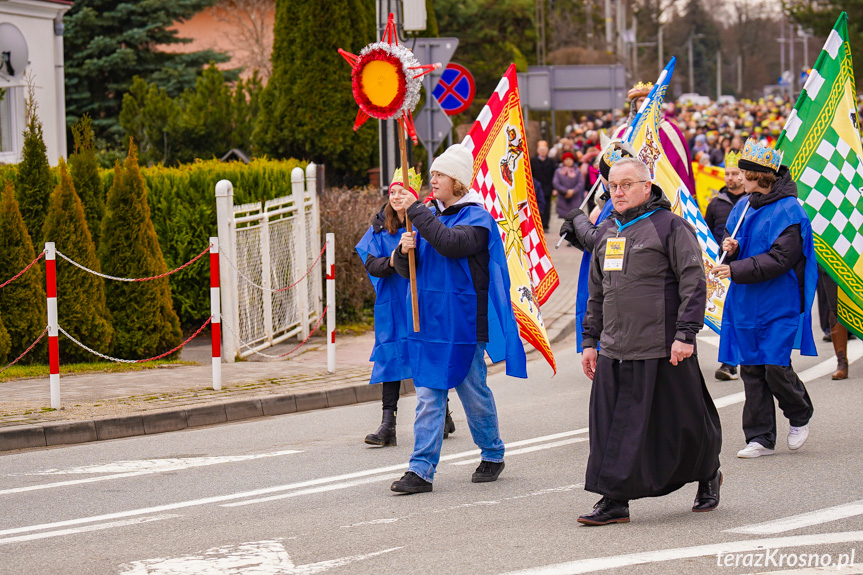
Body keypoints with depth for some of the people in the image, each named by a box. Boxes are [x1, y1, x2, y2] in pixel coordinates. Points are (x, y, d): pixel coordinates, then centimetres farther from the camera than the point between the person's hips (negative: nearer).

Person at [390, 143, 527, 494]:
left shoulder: (477, 218, -7)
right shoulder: (431, 214, 12)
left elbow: (450, 243, -28)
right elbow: (406, 269, 13)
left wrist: (414, 212, -26)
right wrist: (405, 250, -10)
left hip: (464, 323, -5)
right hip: (430, 320, 5)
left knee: (474, 392, 7)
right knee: (428, 396, 0)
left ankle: (492, 455, 27)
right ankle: (421, 470, -3)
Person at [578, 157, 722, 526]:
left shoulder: (670, 226, -5)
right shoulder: (606, 232, 16)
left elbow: (693, 283, -9)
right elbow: (597, 292, 24)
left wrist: (685, 333, -17)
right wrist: (590, 340, 20)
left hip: (662, 350, -6)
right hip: (614, 350, 6)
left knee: (682, 420, 5)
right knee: (611, 424, -1)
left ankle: (708, 474, 30)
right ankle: (614, 501, 1)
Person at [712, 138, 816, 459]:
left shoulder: (788, 211, -13)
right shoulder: (743, 207, 11)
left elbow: (780, 259, -20)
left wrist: (736, 270, -23)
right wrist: (731, 249, -3)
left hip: (778, 305, -7)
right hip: (746, 302, 7)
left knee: (775, 368, -9)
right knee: (751, 371, 5)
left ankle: (800, 415, 20)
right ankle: (761, 438, 11)